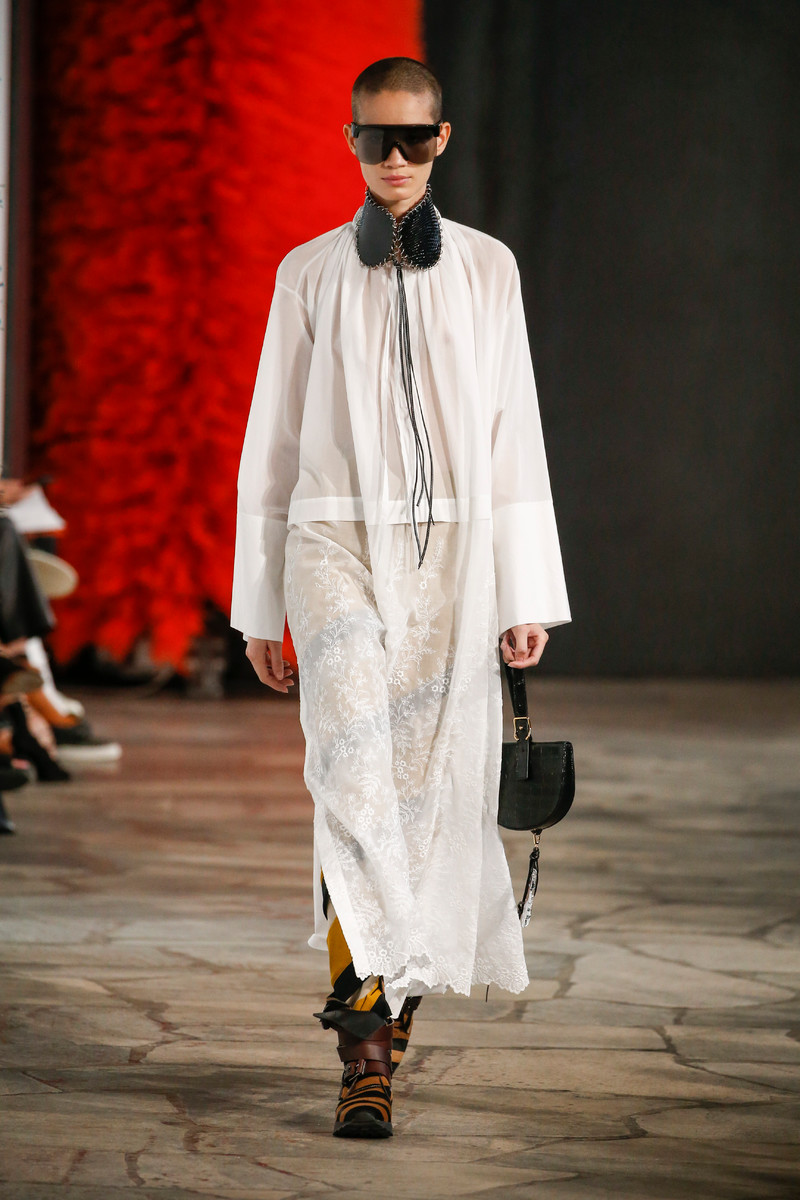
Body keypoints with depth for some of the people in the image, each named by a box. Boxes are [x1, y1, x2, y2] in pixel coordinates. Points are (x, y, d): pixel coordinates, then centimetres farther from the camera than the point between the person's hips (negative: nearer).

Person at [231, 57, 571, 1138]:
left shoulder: (486, 268, 8)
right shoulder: (311, 273, 7)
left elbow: (515, 433, 7)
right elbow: (272, 439, 11)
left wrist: (527, 593, 1)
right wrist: (259, 604, 10)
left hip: (451, 554, 1)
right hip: (336, 544, -1)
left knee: (431, 790, 2)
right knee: (354, 774, -18)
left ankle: (391, 991, 27)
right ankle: (367, 1053, -22)